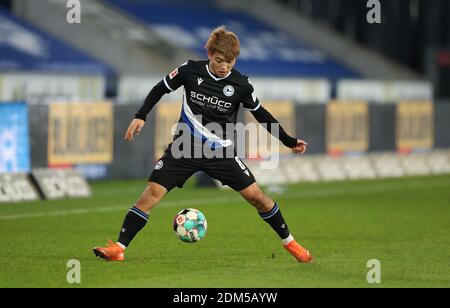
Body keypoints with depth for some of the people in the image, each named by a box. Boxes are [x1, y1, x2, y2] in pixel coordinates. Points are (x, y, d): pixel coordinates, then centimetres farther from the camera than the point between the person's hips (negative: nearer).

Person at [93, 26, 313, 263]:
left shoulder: (240, 85, -8)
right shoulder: (191, 70, -8)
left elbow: (260, 114, 7)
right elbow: (160, 89, 6)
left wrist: (289, 141, 8)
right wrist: (140, 116, -5)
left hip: (221, 151, 0)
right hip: (185, 146, 0)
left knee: (255, 195, -7)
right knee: (153, 192, -15)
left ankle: (288, 242, 14)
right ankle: (119, 248, -11)